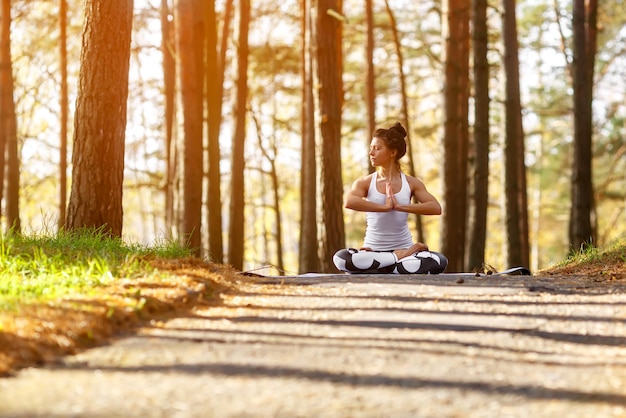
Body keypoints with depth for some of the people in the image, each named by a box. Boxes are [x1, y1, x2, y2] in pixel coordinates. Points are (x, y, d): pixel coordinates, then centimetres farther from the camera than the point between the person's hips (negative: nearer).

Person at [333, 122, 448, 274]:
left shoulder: (411, 183, 3)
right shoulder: (365, 183, 0)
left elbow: (436, 208, -11)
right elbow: (349, 202, -23)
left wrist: (400, 206, -18)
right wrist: (385, 207, -23)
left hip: (403, 248, 0)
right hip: (373, 250, 0)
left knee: (439, 262, -30)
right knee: (341, 258, -34)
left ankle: (377, 270, -20)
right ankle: (399, 258, -19)